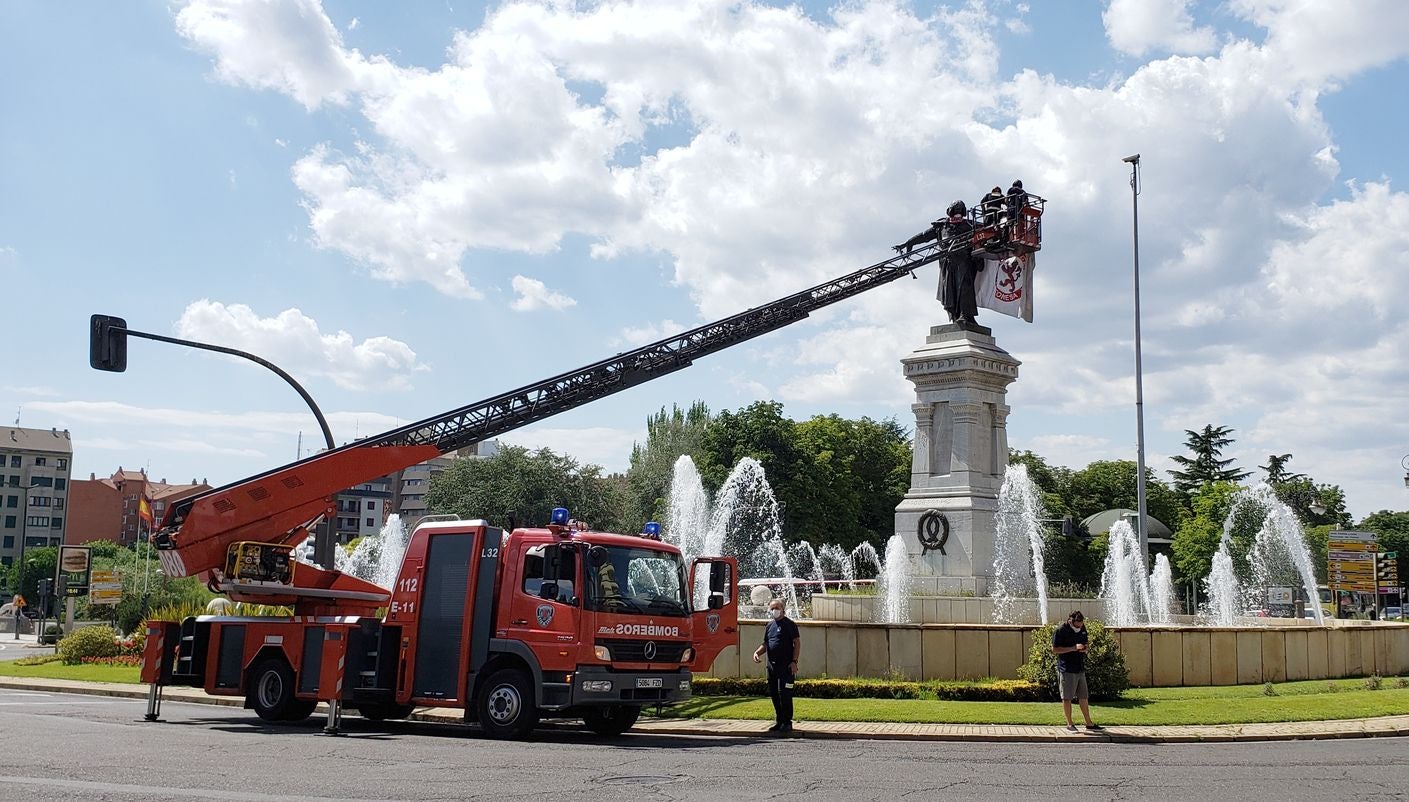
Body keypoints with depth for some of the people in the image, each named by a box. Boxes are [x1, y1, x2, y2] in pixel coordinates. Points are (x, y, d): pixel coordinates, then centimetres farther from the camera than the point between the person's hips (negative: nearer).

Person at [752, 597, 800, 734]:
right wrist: (757, 652, 4)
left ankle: (787, 723, -2)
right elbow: (765, 643, 23)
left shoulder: (789, 624, -4)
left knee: (784, 693, -10)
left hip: (786, 666, -7)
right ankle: (779, 721, 19)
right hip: (772, 665, 7)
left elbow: (797, 643, -8)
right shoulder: (770, 625, 17)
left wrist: (794, 661, -16)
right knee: (773, 694, 10)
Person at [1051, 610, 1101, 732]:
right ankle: (1069, 724, 9)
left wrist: (1084, 649, -2)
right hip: (1067, 670, -6)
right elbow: (1054, 650, -14)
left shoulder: (1082, 629, 10)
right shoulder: (1061, 631, -11)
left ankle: (1089, 723, 19)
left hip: (1080, 668, 7)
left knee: (1083, 697, 12)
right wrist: (1073, 648, -20)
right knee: (1067, 698, 0)